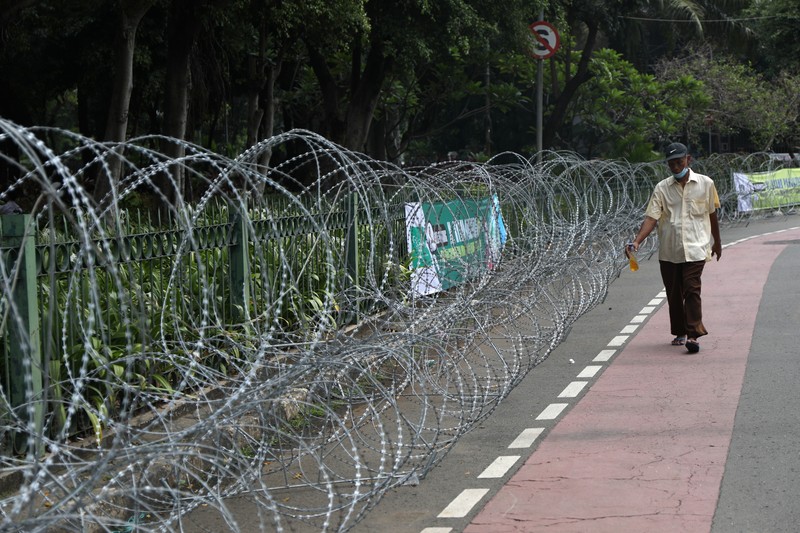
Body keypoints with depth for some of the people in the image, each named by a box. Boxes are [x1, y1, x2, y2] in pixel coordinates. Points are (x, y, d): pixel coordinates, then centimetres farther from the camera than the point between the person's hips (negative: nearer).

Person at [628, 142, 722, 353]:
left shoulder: (705, 184, 3)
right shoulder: (662, 188, 3)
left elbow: (712, 214, 14)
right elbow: (651, 217, -5)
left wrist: (717, 242, 22)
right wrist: (637, 241, -19)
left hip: (695, 248, -2)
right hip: (668, 250, 3)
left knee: (692, 289, -15)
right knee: (673, 292, 9)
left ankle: (693, 334, -17)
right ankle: (680, 332, 25)